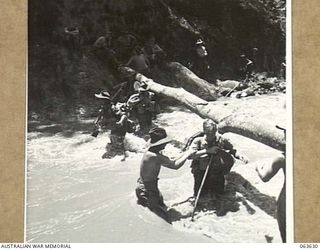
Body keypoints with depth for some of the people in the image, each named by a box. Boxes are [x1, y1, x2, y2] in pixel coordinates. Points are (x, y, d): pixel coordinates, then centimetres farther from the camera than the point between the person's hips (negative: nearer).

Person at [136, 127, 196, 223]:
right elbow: (175, 165, -26)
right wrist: (188, 154, -12)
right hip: (147, 190, -10)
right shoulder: (154, 156, -30)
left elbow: (171, 161, 10)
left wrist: (186, 153, 8)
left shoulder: (151, 151, 2)